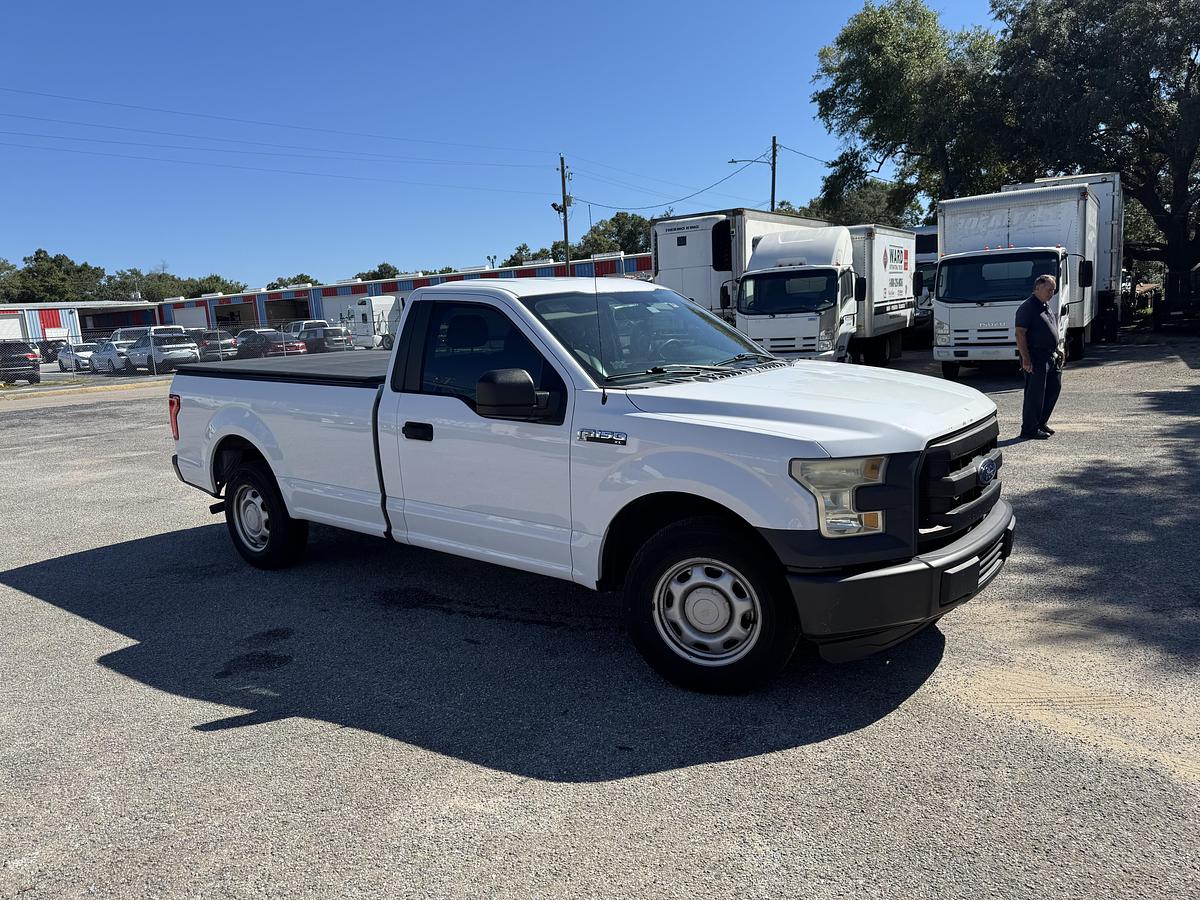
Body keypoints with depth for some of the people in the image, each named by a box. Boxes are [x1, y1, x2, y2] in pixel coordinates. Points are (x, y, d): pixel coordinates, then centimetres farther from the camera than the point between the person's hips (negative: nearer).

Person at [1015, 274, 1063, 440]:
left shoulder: (1046, 306, 17)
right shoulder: (1027, 307, -13)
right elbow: (1020, 334, -19)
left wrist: (1056, 350, 21)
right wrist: (1026, 359, -23)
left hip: (1050, 357, 10)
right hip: (1036, 358, -10)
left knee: (1054, 388, 14)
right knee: (1035, 394, -5)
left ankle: (1041, 423, 25)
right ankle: (1029, 429, 4)